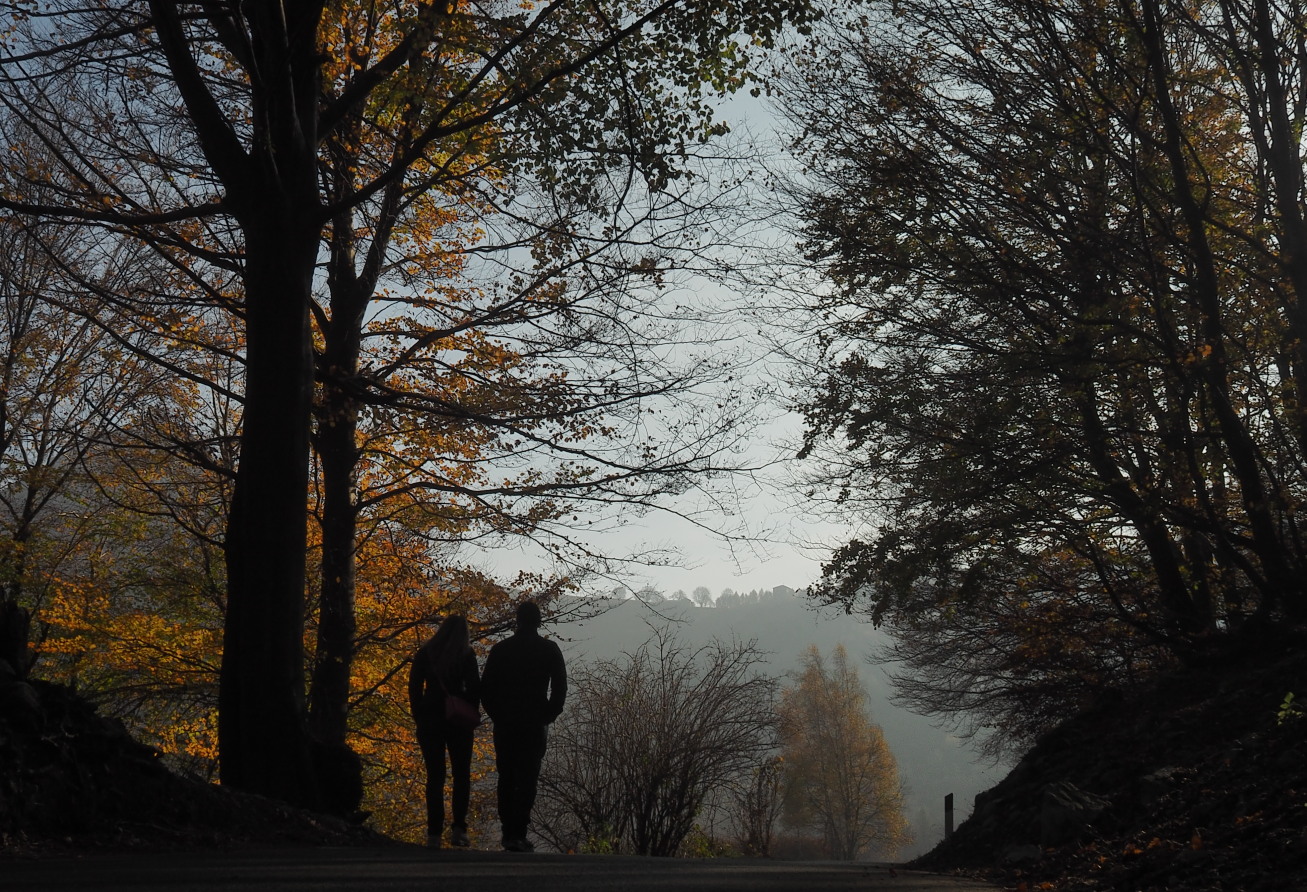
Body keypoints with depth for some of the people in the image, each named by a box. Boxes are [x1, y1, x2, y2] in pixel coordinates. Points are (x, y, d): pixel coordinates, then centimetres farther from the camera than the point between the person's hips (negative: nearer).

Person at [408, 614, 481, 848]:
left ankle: (434, 833, 1)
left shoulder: (424, 653, 3)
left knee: (435, 776, 5)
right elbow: (474, 688, -6)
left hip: (430, 720, 2)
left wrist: (419, 717, 8)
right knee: (461, 774, 8)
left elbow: (414, 686, 3)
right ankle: (458, 828, -4)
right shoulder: (466, 655, -3)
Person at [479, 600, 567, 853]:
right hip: (535, 725, -2)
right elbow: (560, 688, -3)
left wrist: (497, 715, 11)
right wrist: (548, 716, 6)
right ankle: (518, 834, -11)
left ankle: (509, 832, 13)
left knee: (506, 778, 12)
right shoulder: (549, 650, -1)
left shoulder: (500, 649, 4)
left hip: (505, 724, 2)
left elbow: (486, 688, 3)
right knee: (528, 779, -3)